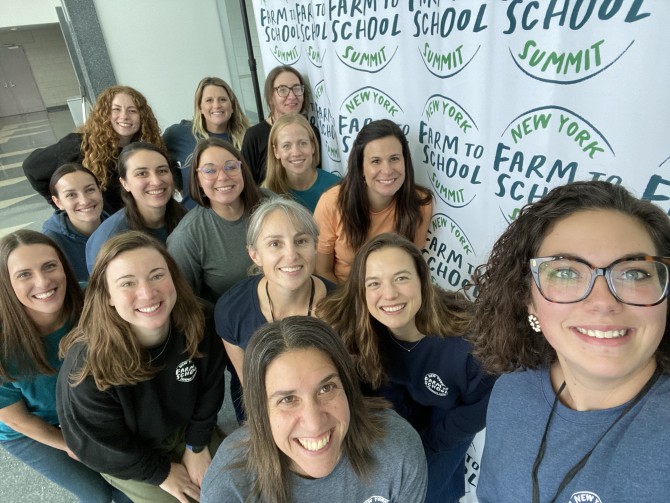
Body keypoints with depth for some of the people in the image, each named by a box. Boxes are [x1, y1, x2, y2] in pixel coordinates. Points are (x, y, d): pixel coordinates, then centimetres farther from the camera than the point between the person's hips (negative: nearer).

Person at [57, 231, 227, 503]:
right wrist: (161, 472, -9)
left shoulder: (197, 326, -27)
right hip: (124, 459, -3)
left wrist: (197, 444, -2)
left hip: (183, 428, 4)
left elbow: (210, 388, -8)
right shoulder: (89, 366, -37)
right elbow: (100, 445, -19)